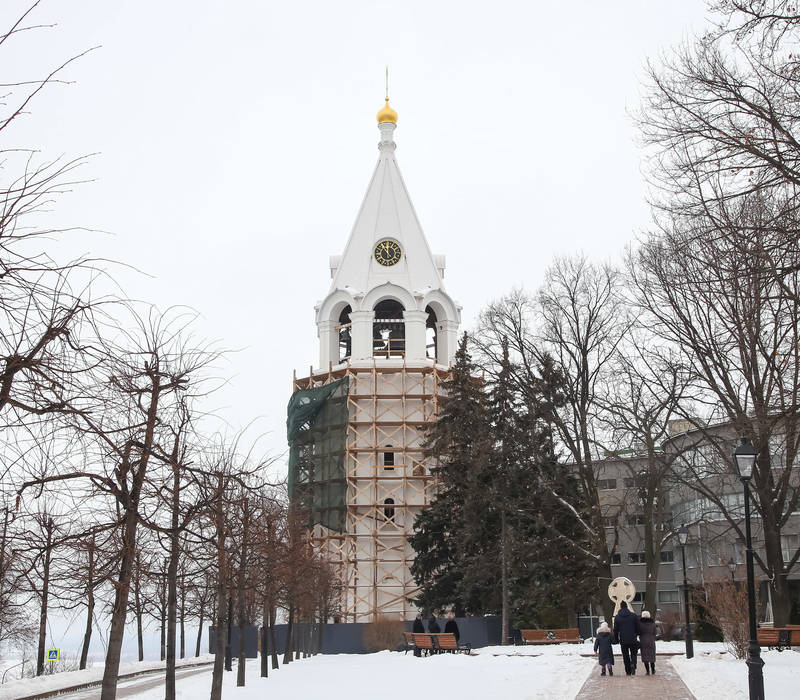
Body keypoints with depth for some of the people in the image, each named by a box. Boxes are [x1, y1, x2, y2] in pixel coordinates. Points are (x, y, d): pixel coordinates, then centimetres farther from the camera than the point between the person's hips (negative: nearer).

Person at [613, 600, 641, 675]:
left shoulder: (617, 617, -1)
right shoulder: (633, 615, -2)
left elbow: (615, 630, 2)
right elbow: (638, 627, 1)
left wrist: (616, 639, 13)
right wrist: (637, 634, 19)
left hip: (623, 640, 0)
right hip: (633, 639, 0)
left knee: (625, 656, 10)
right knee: (633, 654, 13)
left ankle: (628, 672, 8)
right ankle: (633, 664, -16)